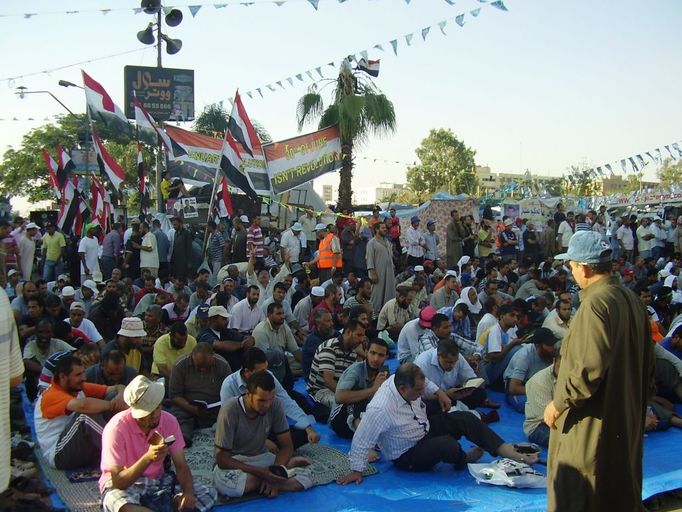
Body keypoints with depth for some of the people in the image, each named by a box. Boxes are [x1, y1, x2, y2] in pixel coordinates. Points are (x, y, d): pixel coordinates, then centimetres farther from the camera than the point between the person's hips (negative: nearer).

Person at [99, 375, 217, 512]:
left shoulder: (169, 421, -8)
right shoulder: (117, 428, -21)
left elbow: (181, 466, -4)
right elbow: (117, 482, -22)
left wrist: (188, 492, -25)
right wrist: (148, 458, -37)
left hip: (158, 483, 4)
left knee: (209, 494, -15)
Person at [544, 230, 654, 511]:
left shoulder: (595, 303, -21)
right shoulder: (631, 299, 6)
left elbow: (589, 369, -26)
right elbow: (646, 364, 14)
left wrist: (558, 404, -14)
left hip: (593, 423, -9)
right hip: (626, 419, 9)